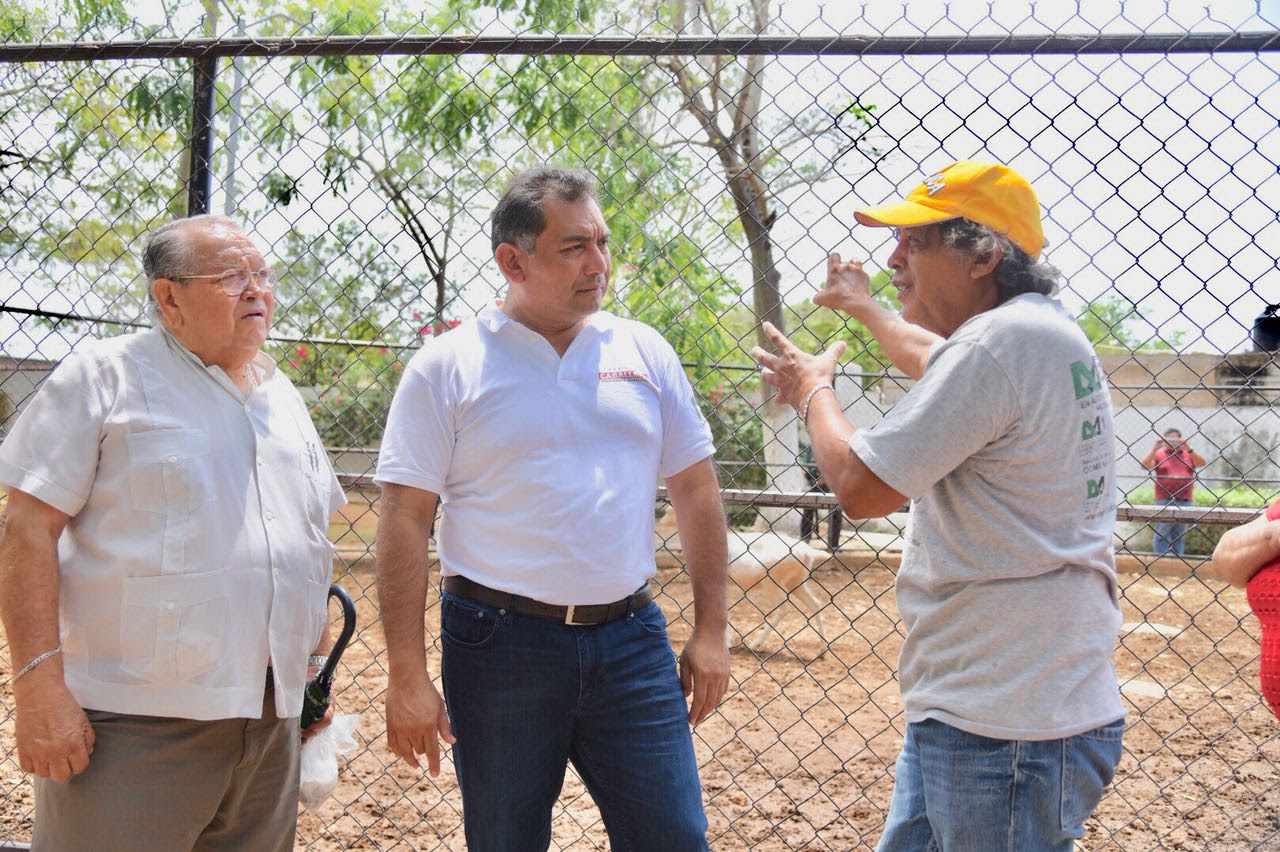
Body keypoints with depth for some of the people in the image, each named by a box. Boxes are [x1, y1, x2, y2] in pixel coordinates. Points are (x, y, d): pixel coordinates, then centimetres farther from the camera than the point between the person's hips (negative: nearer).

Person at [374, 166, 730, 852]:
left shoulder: (645, 353, 8)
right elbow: (405, 519, -6)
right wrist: (407, 675, -10)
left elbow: (695, 489, 12)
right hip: (499, 644, -2)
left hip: (631, 640, 3)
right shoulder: (447, 366, -3)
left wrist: (711, 631, 7)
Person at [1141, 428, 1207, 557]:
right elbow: (1145, 465, -6)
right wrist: (1155, 448, -14)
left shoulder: (1188, 454, 13)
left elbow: (1201, 462, -1)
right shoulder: (1159, 454, 7)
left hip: (1185, 501, 3)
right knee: (1163, 532, -6)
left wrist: (1189, 449, -12)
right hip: (1164, 500, -2)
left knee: (1180, 534, 7)